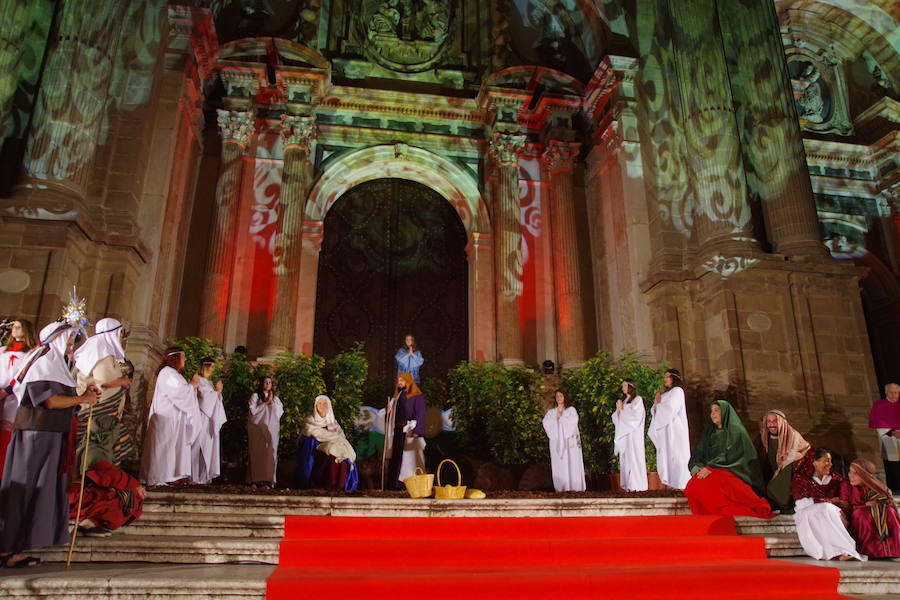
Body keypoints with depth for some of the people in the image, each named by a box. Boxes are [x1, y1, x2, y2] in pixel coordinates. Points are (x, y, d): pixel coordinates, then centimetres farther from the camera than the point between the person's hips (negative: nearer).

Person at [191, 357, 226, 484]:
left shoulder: (209, 382, 19)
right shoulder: (199, 380, -7)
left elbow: (215, 398, 18)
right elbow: (204, 397, -15)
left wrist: (218, 391, 1)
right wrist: (217, 391, -1)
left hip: (211, 418, 8)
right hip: (202, 418, -8)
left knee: (209, 447, 6)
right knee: (200, 447, -8)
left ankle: (204, 476, 10)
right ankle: (196, 477, -5)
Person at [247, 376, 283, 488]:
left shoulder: (276, 398, 17)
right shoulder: (255, 396, 6)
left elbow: (280, 413, 7)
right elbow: (253, 411, -6)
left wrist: (272, 402, -2)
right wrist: (265, 403, -6)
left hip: (271, 429, 3)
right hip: (258, 428, -3)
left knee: (270, 453, -5)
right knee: (258, 453, -6)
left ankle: (269, 479, -6)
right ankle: (257, 480, -4)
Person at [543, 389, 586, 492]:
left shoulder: (571, 409, 11)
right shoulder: (551, 412, 18)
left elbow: (573, 421, -9)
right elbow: (546, 423, 2)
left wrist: (561, 417, -2)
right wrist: (555, 417, -6)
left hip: (570, 441, -2)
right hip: (557, 442, 2)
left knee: (572, 463, -8)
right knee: (559, 465, -6)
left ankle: (574, 487, -7)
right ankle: (562, 488, -7)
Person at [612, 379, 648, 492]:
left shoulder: (637, 399, 1)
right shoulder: (624, 401, 19)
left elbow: (635, 415, -11)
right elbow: (616, 418, 17)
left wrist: (622, 409, -5)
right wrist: (618, 410, -1)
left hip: (633, 434, -6)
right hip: (624, 434, 6)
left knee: (633, 458, -8)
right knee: (624, 459, 2)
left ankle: (636, 485, -7)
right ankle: (628, 485, 2)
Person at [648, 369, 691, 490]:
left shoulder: (677, 391, -1)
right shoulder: (665, 394, 23)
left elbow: (670, 409, -13)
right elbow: (655, 412, 19)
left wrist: (658, 404, 4)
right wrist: (656, 404, 0)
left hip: (674, 431, -8)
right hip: (664, 431, 8)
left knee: (676, 458, -9)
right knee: (665, 459, 1)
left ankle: (682, 485, -8)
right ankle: (671, 484, 1)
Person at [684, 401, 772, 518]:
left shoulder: (736, 431, 6)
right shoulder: (709, 433, 24)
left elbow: (731, 455, -8)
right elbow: (697, 454, 15)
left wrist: (711, 467, -18)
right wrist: (696, 467, -6)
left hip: (730, 473, -4)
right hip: (707, 472, 4)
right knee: (693, 485, -30)